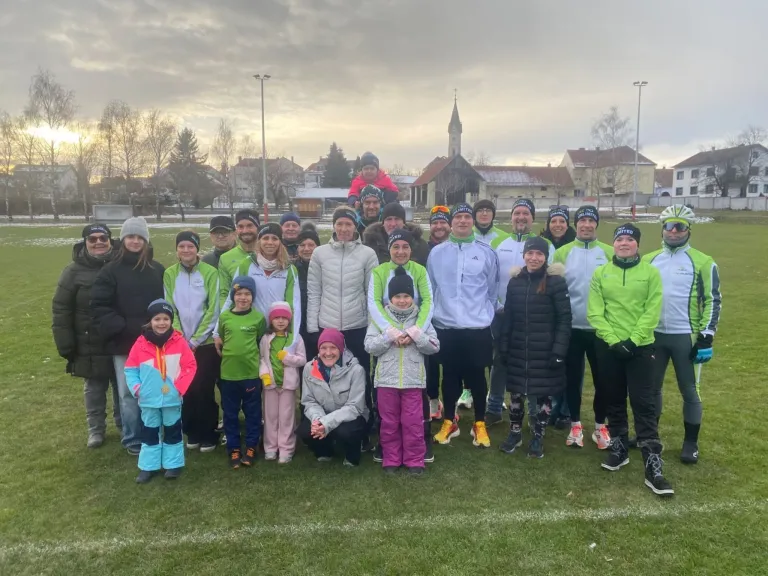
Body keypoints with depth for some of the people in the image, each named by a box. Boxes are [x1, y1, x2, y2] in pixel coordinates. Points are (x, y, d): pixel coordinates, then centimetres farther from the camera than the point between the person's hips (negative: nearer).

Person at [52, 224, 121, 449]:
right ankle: (96, 429, 31)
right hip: (89, 346, 0)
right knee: (94, 388, 14)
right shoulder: (74, 271, -7)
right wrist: (65, 345, -8)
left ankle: (124, 424, 34)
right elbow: (61, 311, -5)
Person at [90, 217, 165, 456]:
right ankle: (133, 440, 19)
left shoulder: (158, 270, 7)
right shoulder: (110, 271, -1)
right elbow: (99, 307, -4)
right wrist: (120, 329, -13)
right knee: (129, 394, 4)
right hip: (123, 344, -2)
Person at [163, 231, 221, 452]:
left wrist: (195, 340, -9)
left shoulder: (210, 273, -7)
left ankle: (208, 436, 14)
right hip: (180, 343, 3)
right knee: (186, 390, 6)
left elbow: (213, 310, -8)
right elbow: (170, 309, 3)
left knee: (204, 390, -2)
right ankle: (192, 433, 23)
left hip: (206, 342, -3)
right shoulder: (170, 274, 3)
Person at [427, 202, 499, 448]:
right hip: (446, 326, 1)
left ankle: (479, 425, 24)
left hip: (478, 327, -1)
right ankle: (449, 422, 27)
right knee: (450, 377, 11)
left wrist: (486, 314, 8)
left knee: (477, 377, 8)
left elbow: (493, 289, 8)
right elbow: (430, 288, 8)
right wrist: (435, 313, 9)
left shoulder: (486, 252, 1)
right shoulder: (437, 252, 2)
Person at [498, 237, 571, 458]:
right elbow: (508, 317, 9)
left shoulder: (556, 281, -7)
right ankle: (515, 432, 28)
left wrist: (559, 350, -14)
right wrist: (503, 346, 5)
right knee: (516, 391, 10)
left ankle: (538, 437, 24)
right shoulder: (515, 280, 5)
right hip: (518, 350, 3)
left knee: (544, 393, 7)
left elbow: (564, 319, -9)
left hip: (545, 351, -3)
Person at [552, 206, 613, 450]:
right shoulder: (562, 253, 0)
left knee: (602, 379, 9)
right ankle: (575, 424, 24)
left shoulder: (609, 253, 1)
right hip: (571, 328, 0)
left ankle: (600, 426, 25)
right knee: (573, 378, 9)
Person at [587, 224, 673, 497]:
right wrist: (613, 340, -12)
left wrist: (633, 340, -14)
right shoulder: (600, 274, 3)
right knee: (614, 399, 13)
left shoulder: (650, 273, 1)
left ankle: (653, 465, 0)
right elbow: (594, 312, -2)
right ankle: (619, 447, 30)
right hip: (608, 346, 2)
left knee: (644, 402, -4)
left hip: (640, 346, -2)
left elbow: (652, 311, -5)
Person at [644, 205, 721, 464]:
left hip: (685, 337, -3)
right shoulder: (649, 261, 7)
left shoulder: (703, 263, -4)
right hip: (653, 335, 4)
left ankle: (691, 443, 20)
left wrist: (706, 336, -10)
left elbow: (713, 301, -4)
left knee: (689, 390, 6)